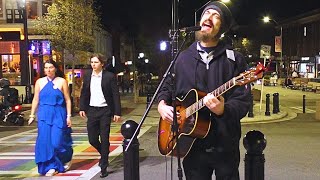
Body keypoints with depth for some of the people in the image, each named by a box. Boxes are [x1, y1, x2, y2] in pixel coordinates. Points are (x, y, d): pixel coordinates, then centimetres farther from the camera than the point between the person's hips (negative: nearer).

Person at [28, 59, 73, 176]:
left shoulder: (62, 81, -1)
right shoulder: (40, 82, 7)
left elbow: (67, 100, -1)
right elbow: (35, 100, 11)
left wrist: (68, 116, -6)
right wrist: (32, 115, 8)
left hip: (59, 115, -3)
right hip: (44, 115, 3)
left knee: (57, 141, -5)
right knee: (45, 141, 1)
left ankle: (67, 159, 26)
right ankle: (51, 166, 15)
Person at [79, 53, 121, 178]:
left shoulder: (109, 76, -6)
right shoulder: (87, 76, 6)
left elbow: (115, 95, -6)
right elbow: (84, 93, 14)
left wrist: (117, 112, -10)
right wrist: (82, 108, 7)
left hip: (105, 111, -4)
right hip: (92, 110, 4)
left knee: (104, 139, 0)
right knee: (92, 139, 6)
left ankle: (103, 167, 11)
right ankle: (104, 154, 36)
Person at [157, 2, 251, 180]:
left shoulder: (235, 59, -3)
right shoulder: (183, 57, 8)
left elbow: (243, 101, -8)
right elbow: (167, 86, 16)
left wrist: (223, 109, -28)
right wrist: (162, 105, -4)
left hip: (225, 145, -2)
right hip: (191, 145, 3)